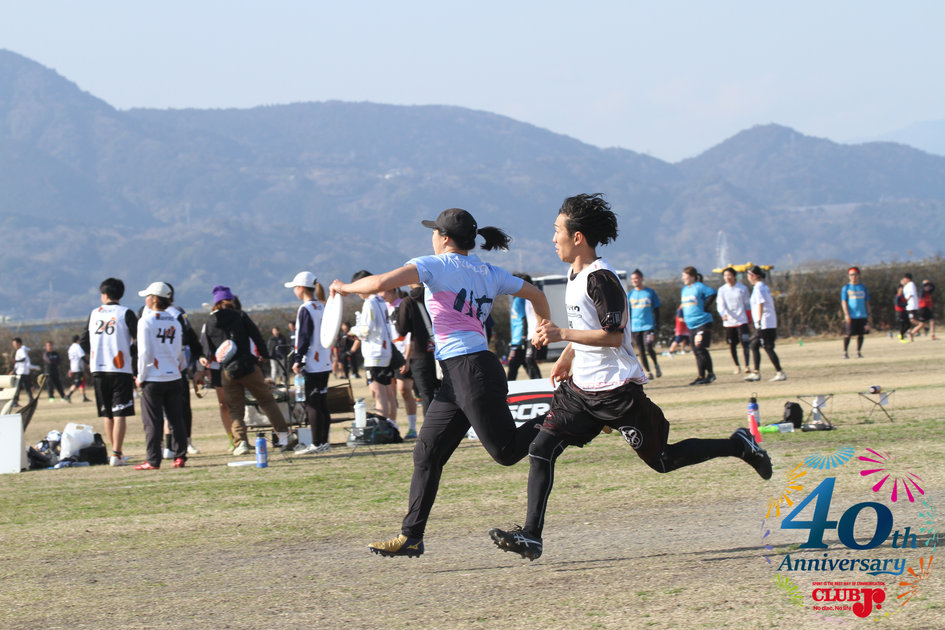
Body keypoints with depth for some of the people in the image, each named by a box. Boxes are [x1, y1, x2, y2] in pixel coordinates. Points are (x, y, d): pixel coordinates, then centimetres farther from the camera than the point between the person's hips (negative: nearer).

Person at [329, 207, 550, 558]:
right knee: (426, 453, 8)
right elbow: (535, 294, 23)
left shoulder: (436, 265, -6)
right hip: (456, 379, 9)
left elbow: (380, 283, -17)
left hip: (472, 371, -9)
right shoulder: (490, 274, 15)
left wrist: (345, 288, 2)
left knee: (507, 451, -4)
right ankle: (411, 536, 7)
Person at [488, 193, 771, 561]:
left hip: (616, 389, -8)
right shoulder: (575, 275, 10)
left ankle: (737, 446, 20)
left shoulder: (601, 279, -19)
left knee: (662, 459, 2)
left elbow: (613, 336, -25)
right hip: (580, 387, 9)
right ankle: (531, 536, -8)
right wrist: (565, 359, 27)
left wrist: (562, 334, -29)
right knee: (541, 448, -6)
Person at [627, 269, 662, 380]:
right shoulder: (630, 295, 9)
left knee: (648, 348, -17)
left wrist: (657, 325, -1)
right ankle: (648, 372, 10)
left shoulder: (650, 292, 3)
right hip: (635, 327, 3)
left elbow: (656, 310, 6)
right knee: (641, 351, 2)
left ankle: (656, 365, 9)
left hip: (648, 325, -3)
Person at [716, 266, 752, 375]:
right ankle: (737, 366, 20)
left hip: (742, 321, -2)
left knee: (744, 343, -13)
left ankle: (747, 366, -16)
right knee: (732, 345, 6)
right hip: (728, 321, 2)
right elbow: (720, 304, -9)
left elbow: (747, 305, 8)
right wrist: (723, 314, -30)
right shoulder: (722, 290, 3)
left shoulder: (743, 288, 2)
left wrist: (750, 322, 7)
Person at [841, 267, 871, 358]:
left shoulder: (862, 287, 13)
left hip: (862, 315, 3)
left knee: (860, 334, 2)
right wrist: (846, 314, -12)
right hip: (851, 316, -3)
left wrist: (869, 315, 11)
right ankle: (845, 352, 1)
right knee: (848, 334, -6)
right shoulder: (846, 288, 3)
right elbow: (843, 302, -1)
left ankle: (858, 352, 9)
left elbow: (866, 302, 16)